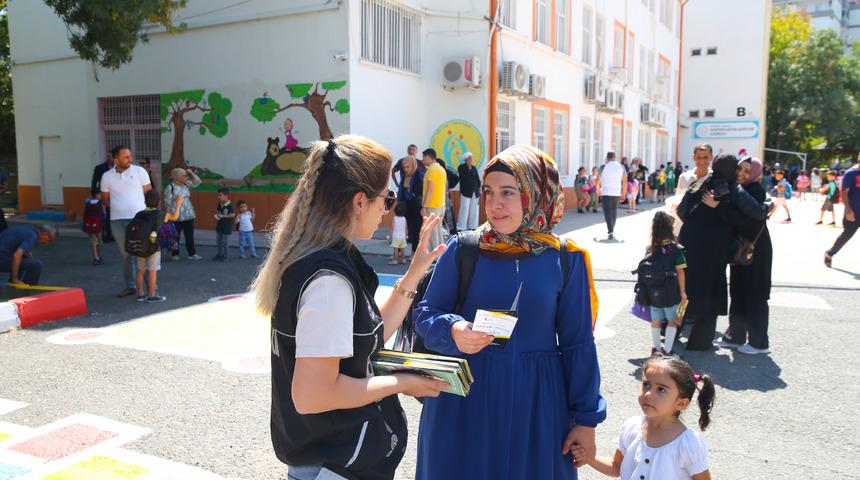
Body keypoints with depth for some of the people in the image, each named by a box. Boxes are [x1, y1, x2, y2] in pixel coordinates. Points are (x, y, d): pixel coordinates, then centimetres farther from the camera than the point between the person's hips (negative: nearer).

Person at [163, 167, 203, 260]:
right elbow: (168, 203, -10)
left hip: (189, 215, 6)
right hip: (176, 217, -6)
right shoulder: (170, 187, -9)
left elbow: (197, 182, 14)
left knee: (190, 235, 7)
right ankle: (175, 254, 15)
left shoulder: (186, 185, 9)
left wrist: (191, 173, 3)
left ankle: (192, 254, 11)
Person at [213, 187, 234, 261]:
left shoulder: (229, 205, -19)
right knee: (219, 241, 16)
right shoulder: (220, 204, 3)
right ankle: (218, 254, 28)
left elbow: (233, 215, -22)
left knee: (225, 242, 1)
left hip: (226, 227, -8)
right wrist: (217, 214, -4)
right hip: (219, 226, 8)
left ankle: (226, 256, 12)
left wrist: (223, 216, -24)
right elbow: (217, 210, 18)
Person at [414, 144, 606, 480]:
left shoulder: (565, 260, -4)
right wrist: (453, 330, -25)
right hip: (465, 397, 0)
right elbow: (426, 313, -2)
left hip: (536, 402, 1)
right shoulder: (462, 250, -5)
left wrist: (586, 417, 3)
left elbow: (578, 342, 1)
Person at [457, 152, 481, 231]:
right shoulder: (461, 167, -2)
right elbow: (465, 177, -15)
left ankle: (472, 227, 15)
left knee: (474, 211, 7)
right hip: (466, 192, -6)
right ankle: (461, 229, -5)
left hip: (475, 192, 6)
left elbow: (477, 179, 13)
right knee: (464, 211, -7)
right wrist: (469, 167, -11)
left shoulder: (474, 168, 14)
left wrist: (479, 189, 6)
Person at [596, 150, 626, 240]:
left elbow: (598, 180, 2)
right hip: (617, 193, 3)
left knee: (608, 212, -5)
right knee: (614, 212, 16)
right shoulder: (621, 167, 6)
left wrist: (598, 189, 20)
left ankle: (610, 232, -19)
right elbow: (625, 181, 6)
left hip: (606, 193, -3)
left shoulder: (604, 167, -4)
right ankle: (611, 230, 25)